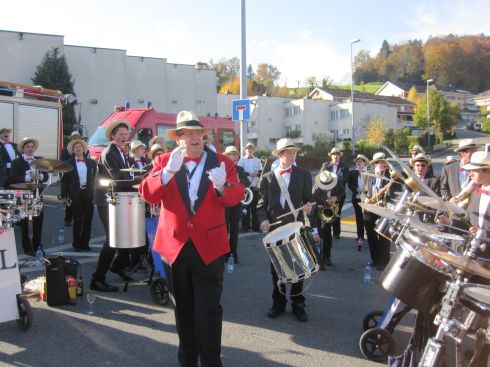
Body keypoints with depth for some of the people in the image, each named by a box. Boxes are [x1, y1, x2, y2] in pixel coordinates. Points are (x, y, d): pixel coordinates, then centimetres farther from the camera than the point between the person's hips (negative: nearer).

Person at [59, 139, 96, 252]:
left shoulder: (91, 162, 10)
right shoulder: (69, 163, 4)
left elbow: (94, 177, 11)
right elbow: (64, 180, 3)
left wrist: (92, 190, 0)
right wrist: (63, 194, -3)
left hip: (88, 193, 3)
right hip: (75, 194, -2)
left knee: (88, 219, 3)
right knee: (78, 220, 0)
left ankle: (85, 243, 13)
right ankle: (76, 244, 11)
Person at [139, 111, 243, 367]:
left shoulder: (222, 162, 3)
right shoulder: (164, 161, 4)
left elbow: (236, 197, -8)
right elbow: (147, 194, -9)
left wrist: (222, 185, -30)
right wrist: (169, 170, -25)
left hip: (209, 247, -2)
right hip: (174, 246, 2)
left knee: (208, 311, -3)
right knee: (183, 309, 16)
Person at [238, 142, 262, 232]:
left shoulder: (258, 160, 15)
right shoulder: (242, 160, 7)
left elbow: (262, 172, 9)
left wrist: (258, 173, -13)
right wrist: (249, 174, -15)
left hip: (255, 187, 2)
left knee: (255, 207, 2)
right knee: (245, 206, -2)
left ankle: (256, 226, 7)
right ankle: (245, 226, 6)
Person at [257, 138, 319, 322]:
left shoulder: (304, 175, 3)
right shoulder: (267, 178, 4)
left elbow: (309, 202, 2)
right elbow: (262, 204, 5)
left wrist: (314, 228, -2)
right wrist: (264, 219, -14)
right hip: (275, 229, 1)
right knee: (276, 269, 10)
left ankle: (298, 304, 20)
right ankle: (278, 303, 25)